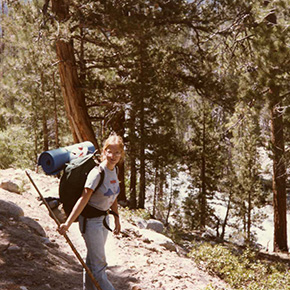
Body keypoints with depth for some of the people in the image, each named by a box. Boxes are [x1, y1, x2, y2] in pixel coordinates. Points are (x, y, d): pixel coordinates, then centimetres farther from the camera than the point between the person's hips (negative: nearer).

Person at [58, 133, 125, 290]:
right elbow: (83, 199, -29)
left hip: (103, 218, 8)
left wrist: (116, 218, 19)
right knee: (99, 263, -2)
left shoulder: (114, 170, 1)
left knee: (93, 259, 19)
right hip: (91, 220, -8)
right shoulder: (97, 173, -24)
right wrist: (67, 223, -33)